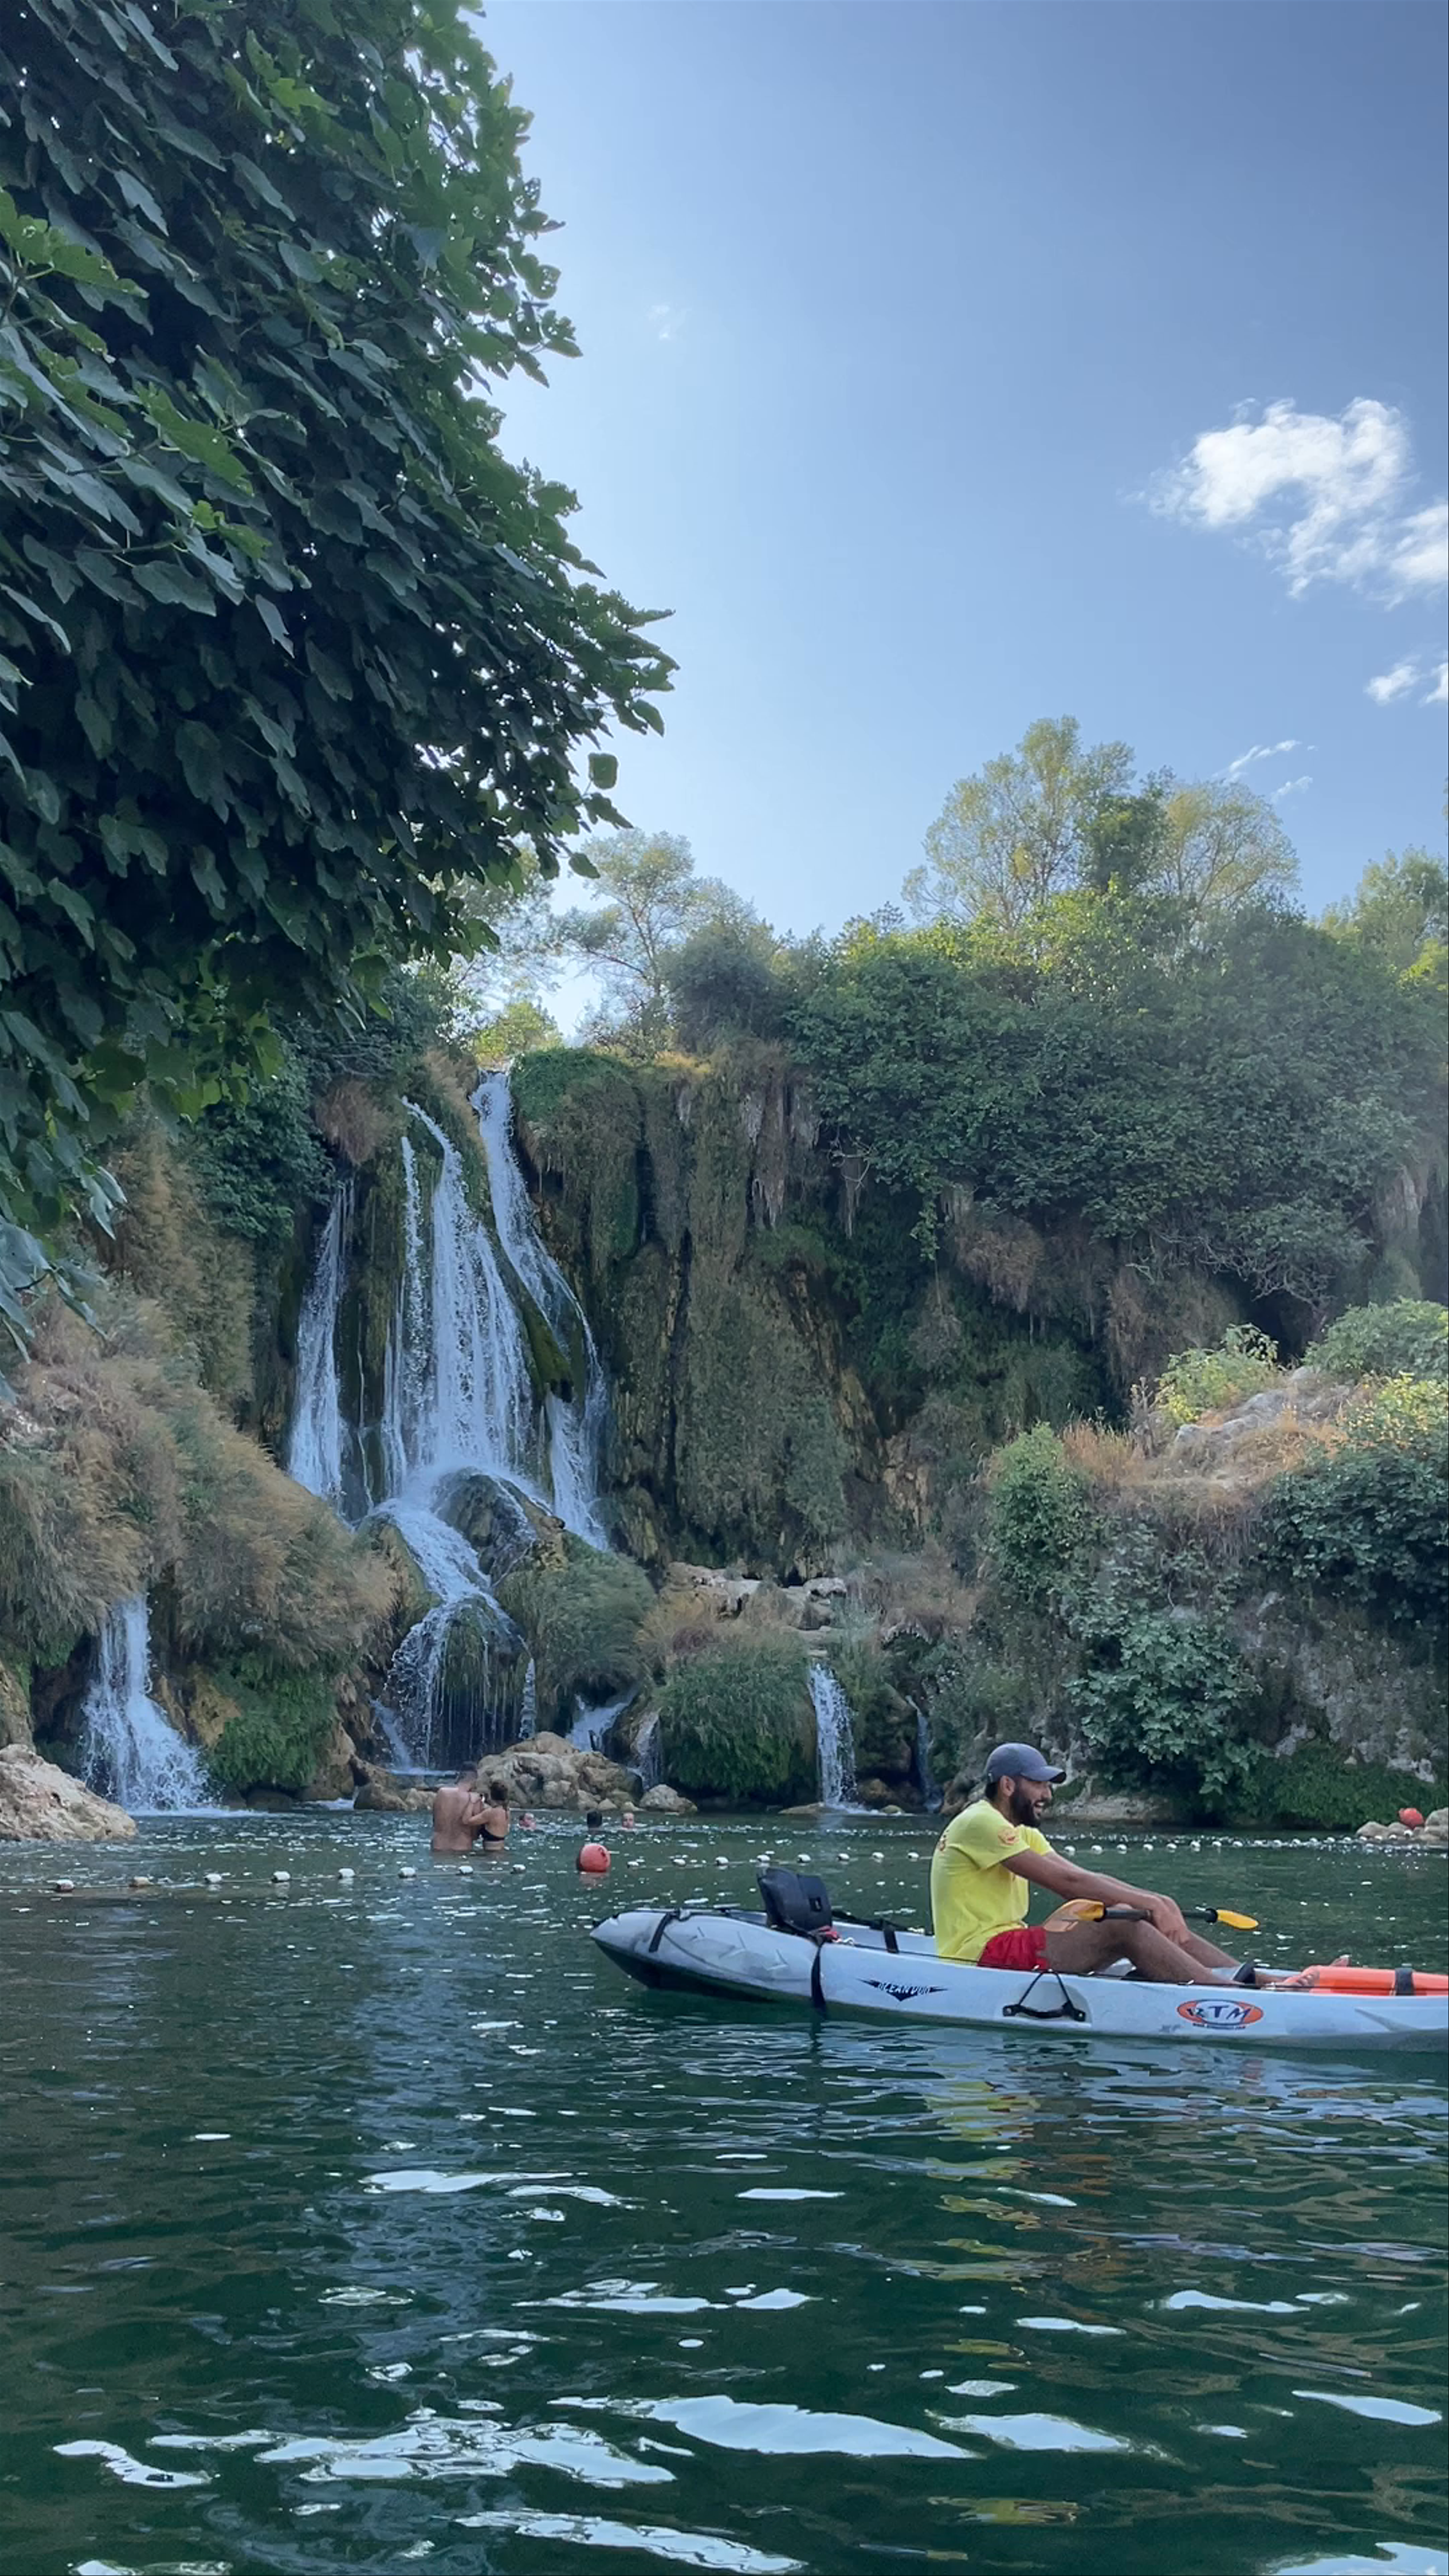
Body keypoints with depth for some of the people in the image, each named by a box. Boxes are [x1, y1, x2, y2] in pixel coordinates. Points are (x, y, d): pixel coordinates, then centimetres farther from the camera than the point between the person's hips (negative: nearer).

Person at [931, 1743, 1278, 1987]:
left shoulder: (1022, 1834, 20)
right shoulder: (980, 1823, -13)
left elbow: (1086, 1879, 8)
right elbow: (1065, 1882, -19)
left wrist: (1155, 1901, -8)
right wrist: (1147, 1901, -15)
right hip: (980, 1953, -9)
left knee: (1152, 1922, -1)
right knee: (1126, 1931, -21)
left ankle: (1250, 1978, -5)